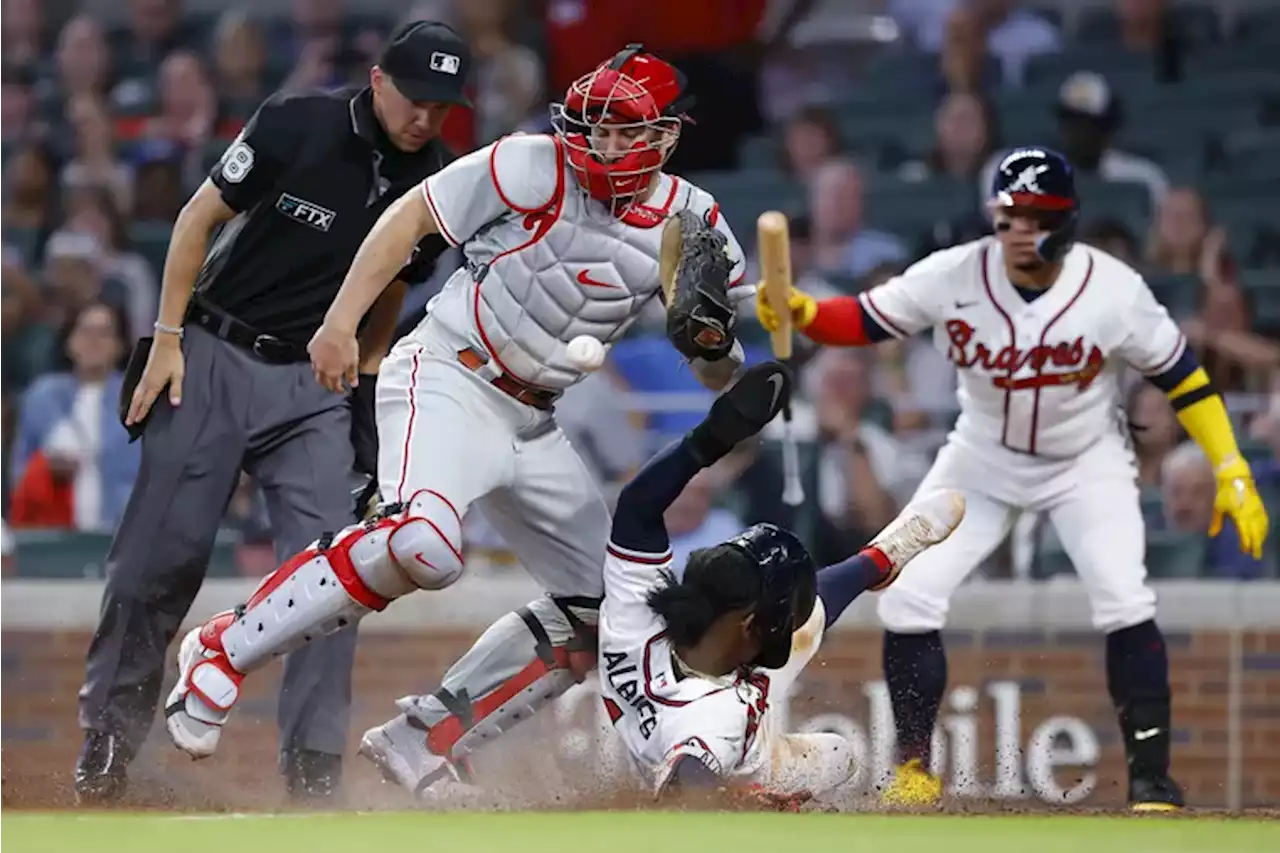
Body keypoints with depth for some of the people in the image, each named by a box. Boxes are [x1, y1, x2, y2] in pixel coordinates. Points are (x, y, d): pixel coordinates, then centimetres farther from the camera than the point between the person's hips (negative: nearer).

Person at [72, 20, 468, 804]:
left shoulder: (437, 185, -2)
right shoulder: (298, 124, -13)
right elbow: (201, 216, -5)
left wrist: (362, 399, 7)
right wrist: (167, 339, -7)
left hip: (314, 385, 3)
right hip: (212, 359, -2)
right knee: (161, 555, 0)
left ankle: (314, 768, -4)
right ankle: (106, 743, 16)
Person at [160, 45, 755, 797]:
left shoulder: (692, 225, 2)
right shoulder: (538, 168, -12)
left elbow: (721, 379, 6)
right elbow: (411, 216, -6)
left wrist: (711, 335, -18)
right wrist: (341, 324, -14)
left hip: (532, 423, 7)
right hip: (448, 377, -7)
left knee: (606, 610, 5)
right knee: (424, 543, -34)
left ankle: (425, 742, 10)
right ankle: (223, 650, -20)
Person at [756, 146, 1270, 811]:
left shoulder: (1112, 289, -23)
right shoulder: (954, 276, -20)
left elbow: (1180, 376, -13)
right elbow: (865, 320, -14)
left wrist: (1233, 474, -15)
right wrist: (802, 314, -36)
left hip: (1086, 463, -2)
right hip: (983, 459, 2)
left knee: (1124, 602, -21)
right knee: (907, 599, -9)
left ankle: (1151, 779, -8)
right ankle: (914, 770, 8)